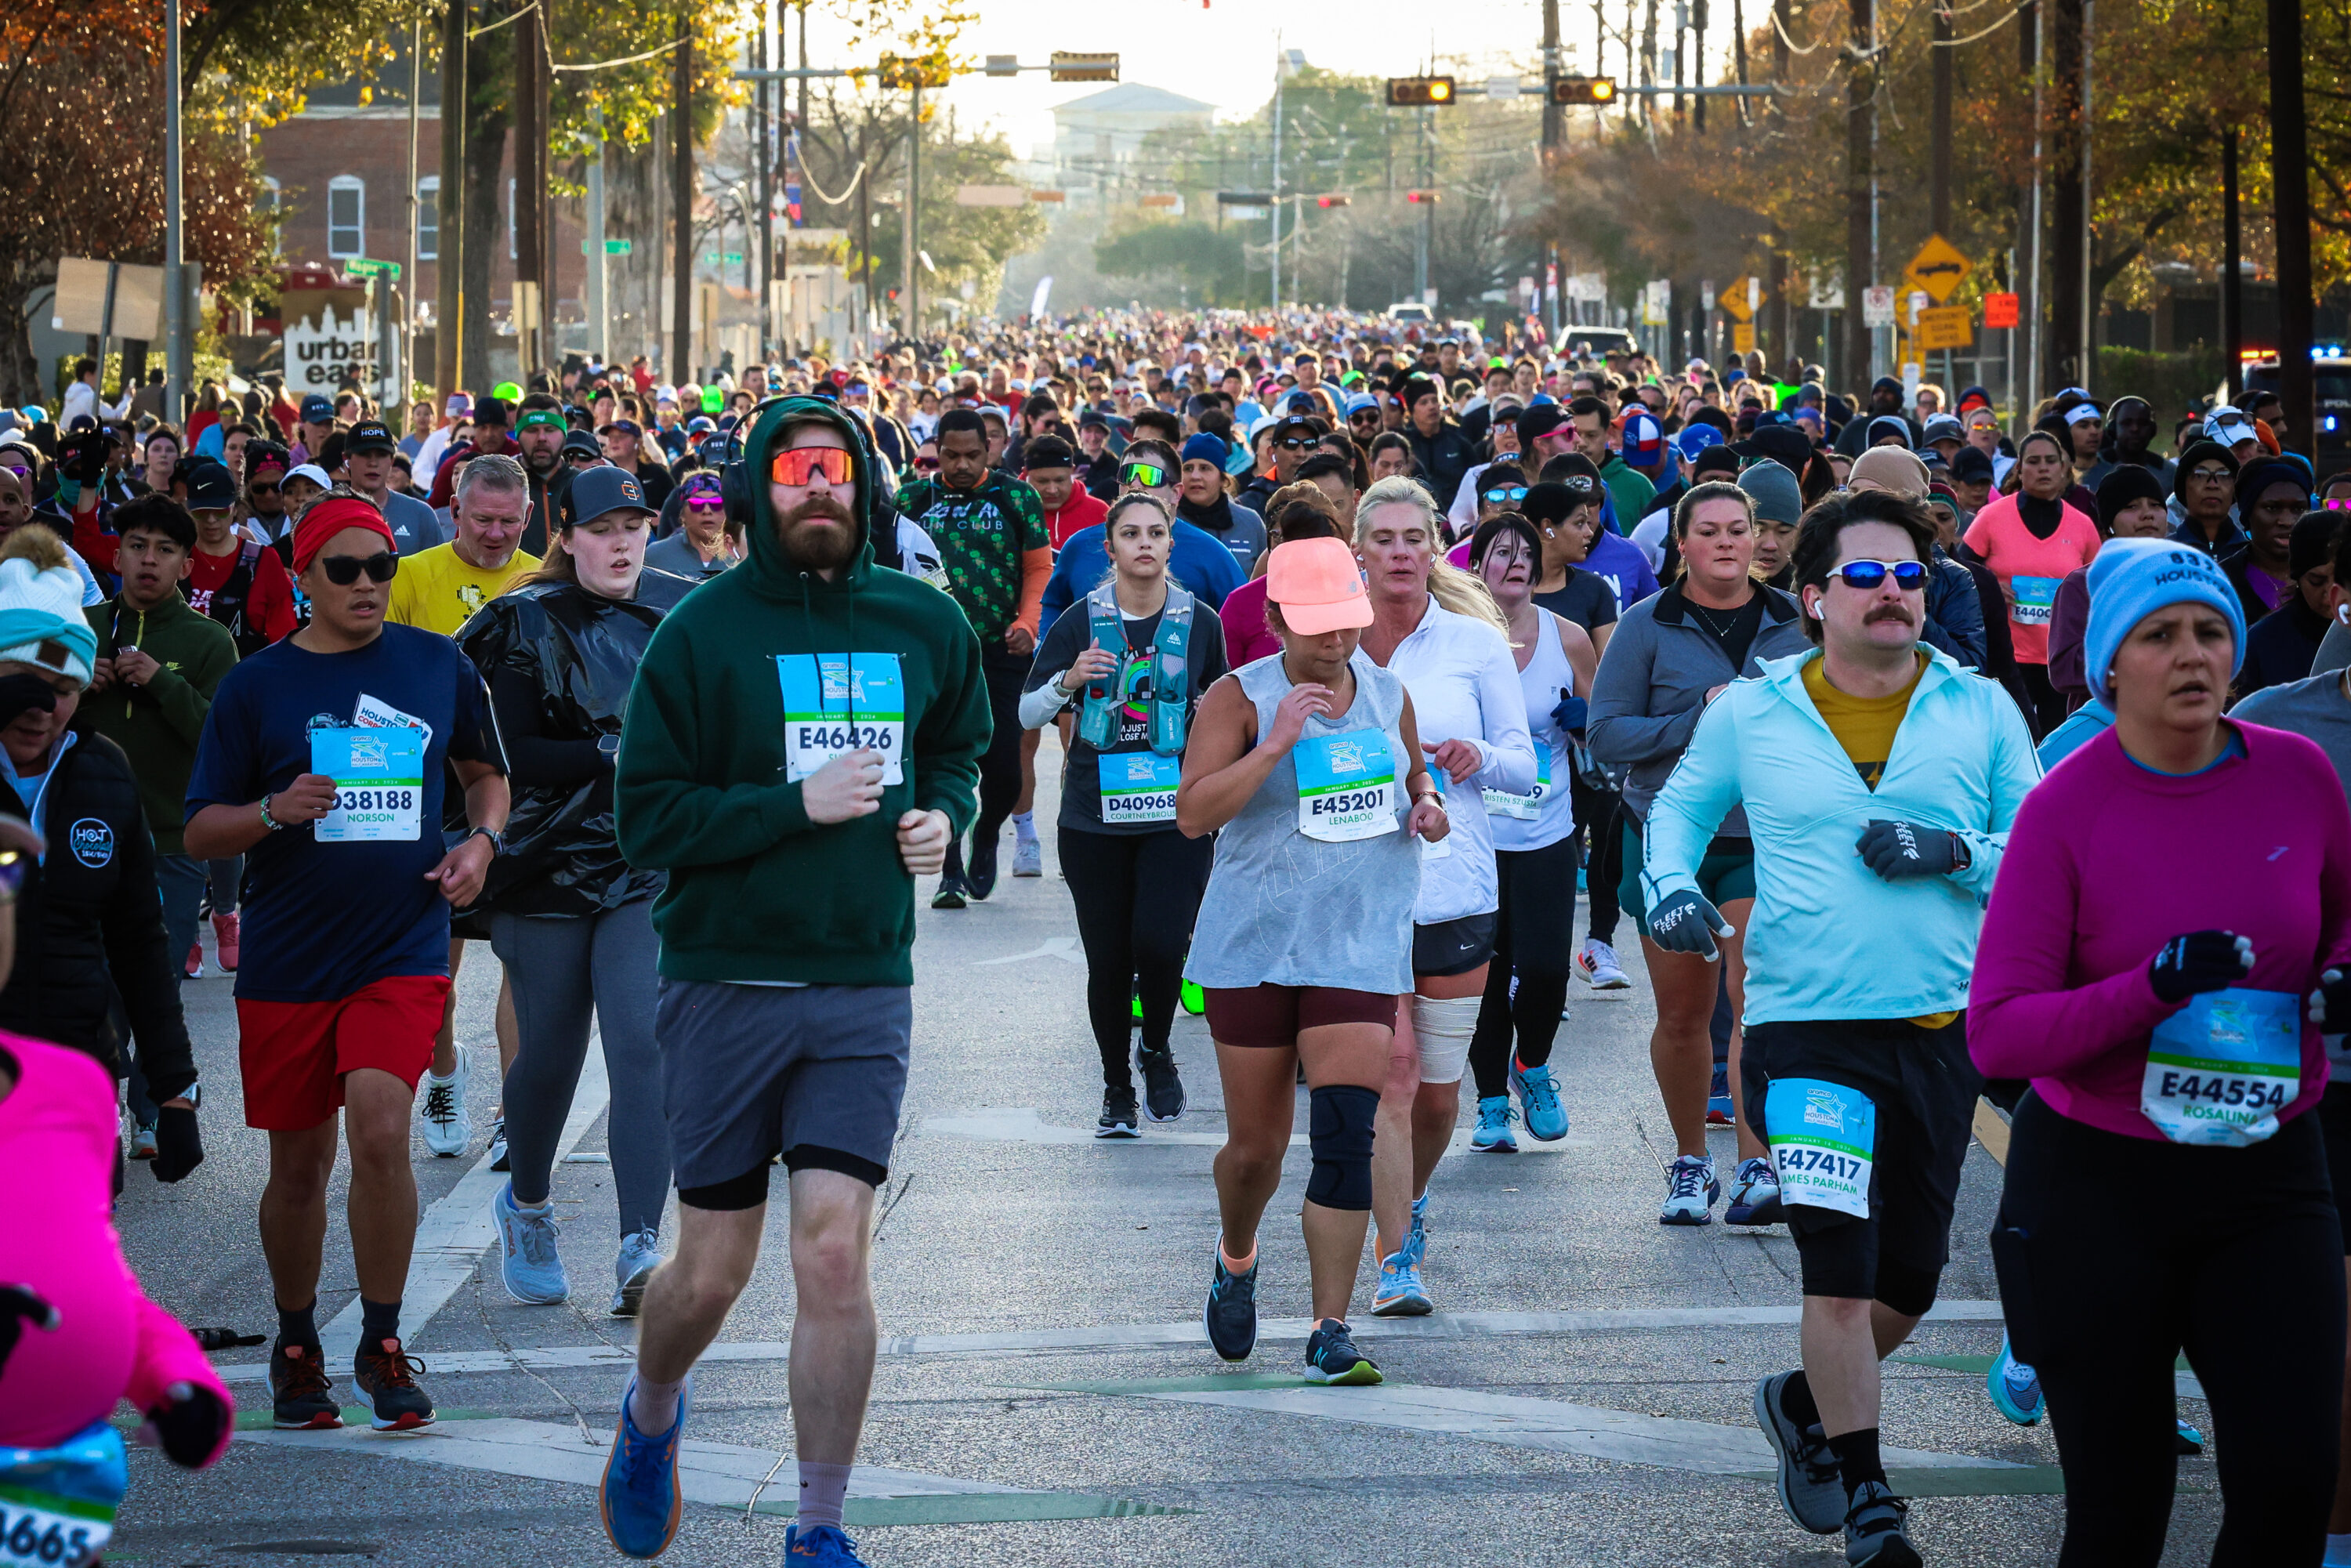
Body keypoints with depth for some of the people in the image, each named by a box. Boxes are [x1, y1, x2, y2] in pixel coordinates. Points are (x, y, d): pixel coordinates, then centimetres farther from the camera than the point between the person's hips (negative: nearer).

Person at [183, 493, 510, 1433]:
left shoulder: (438, 667, 5)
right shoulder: (255, 686, 0)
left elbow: (485, 773, 21)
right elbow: (200, 833, 2)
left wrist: (481, 842, 1)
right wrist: (276, 811, -17)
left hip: (404, 953, 0)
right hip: (288, 961, 0)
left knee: (380, 1133, -18)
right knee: (299, 1165, 8)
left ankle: (381, 1346, -3)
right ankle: (296, 1346, 29)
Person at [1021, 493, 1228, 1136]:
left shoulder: (1200, 624, 5)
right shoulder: (1080, 624, 2)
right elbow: (1028, 713, 0)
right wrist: (1070, 680, -17)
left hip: (1176, 814, 0)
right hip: (1094, 814, 0)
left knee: (1160, 943, -16)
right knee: (1108, 960, 3)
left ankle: (1157, 1049, 13)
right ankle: (1117, 1089, 21)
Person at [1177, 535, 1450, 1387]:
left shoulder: (1388, 695, 8)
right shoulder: (1241, 697, -5)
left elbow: (1414, 774, 26)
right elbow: (1192, 812, -14)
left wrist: (1428, 805, 2)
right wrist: (1278, 742, -22)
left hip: (1362, 943, 2)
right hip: (1254, 943, -2)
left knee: (1346, 1133, -11)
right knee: (1256, 1141, 7)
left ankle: (1331, 1332, -8)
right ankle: (1236, 1260, 40)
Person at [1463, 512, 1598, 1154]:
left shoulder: (1566, 639, 2)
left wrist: (1582, 721, -8)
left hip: (1545, 835, 1)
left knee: (1544, 967, -9)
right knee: (1485, 972, 1)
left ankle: (1532, 1066, 20)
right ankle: (1492, 1101, 17)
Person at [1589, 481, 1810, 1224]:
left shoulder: (1794, 623, 6)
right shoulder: (1647, 627, -1)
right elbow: (1606, 735, -5)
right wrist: (1699, 720, -16)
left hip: (1765, 839, 0)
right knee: (1682, 1015, 6)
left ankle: (1756, 1165, -16)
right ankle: (1690, 1163, 23)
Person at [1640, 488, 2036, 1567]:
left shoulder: (1979, 710, 3)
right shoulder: (1751, 713, 3)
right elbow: (1680, 806, 20)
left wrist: (1956, 853, -14)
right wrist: (1669, 884, 1)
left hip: (1943, 1030, 3)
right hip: (1808, 1028, -3)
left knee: (1909, 1279, 13)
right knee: (1841, 1267, -12)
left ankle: (1807, 1403, 40)